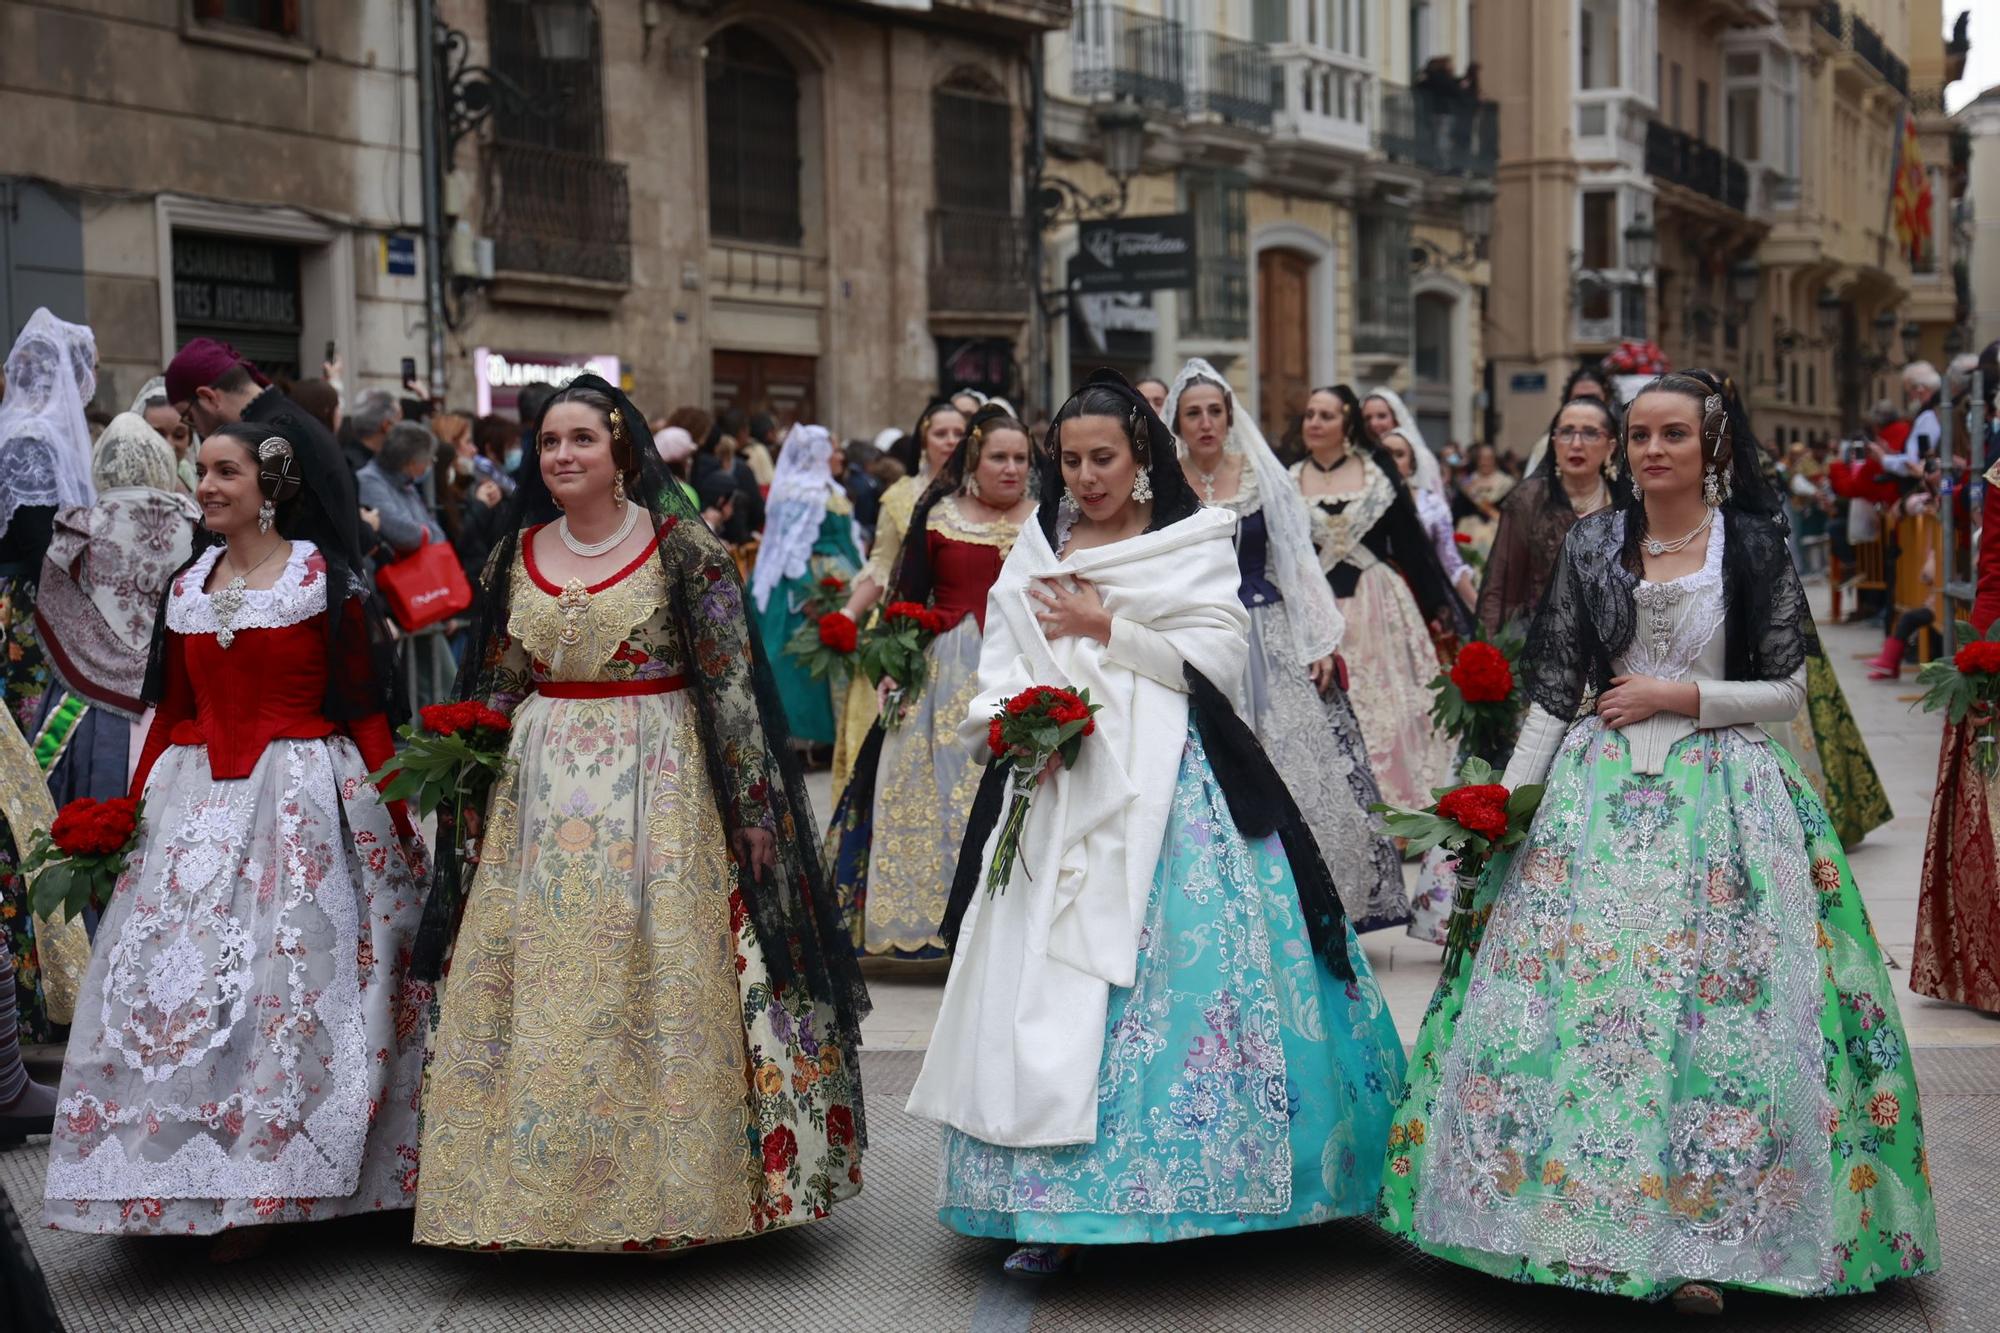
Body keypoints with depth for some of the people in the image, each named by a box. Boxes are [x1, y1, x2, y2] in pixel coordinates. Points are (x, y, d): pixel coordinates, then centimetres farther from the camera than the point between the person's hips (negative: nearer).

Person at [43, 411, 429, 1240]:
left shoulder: (325, 580, -3)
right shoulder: (188, 588, 13)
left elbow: (363, 708, -5)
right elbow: (171, 713, 15)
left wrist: (394, 820, -9)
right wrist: (131, 809, 10)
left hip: (304, 794, -5)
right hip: (198, 801, 5)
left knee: (290, 979, -4)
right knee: (177, 979, 2)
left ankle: (277, 1185, 5)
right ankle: (188, 1176, 13)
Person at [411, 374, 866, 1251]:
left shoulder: (684, 549, -6)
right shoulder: (517, 555, 9)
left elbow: (731, 685, -7)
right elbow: (494, 689, 15)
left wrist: (751, 806, -10)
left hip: (662, 790, -4)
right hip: (539, 797, 4)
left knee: (662, 988, -1)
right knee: (537, 995, 5)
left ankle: (668, 1186, 13)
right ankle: (537, 1186, 17)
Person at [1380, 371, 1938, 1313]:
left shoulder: (1755, 548, 0)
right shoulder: (1592, 545, 5)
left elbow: (1785, 689, 2)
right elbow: (1554, 689, 6)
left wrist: (1680, 694, -10)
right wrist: (1505, 801, 1)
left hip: (1718, 799, -2)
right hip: (1599, 795, 2)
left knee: (1713, 1007, -5)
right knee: (1573, 994, -1)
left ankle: (1701, 1240, 4)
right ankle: (1566, 1209, 11)